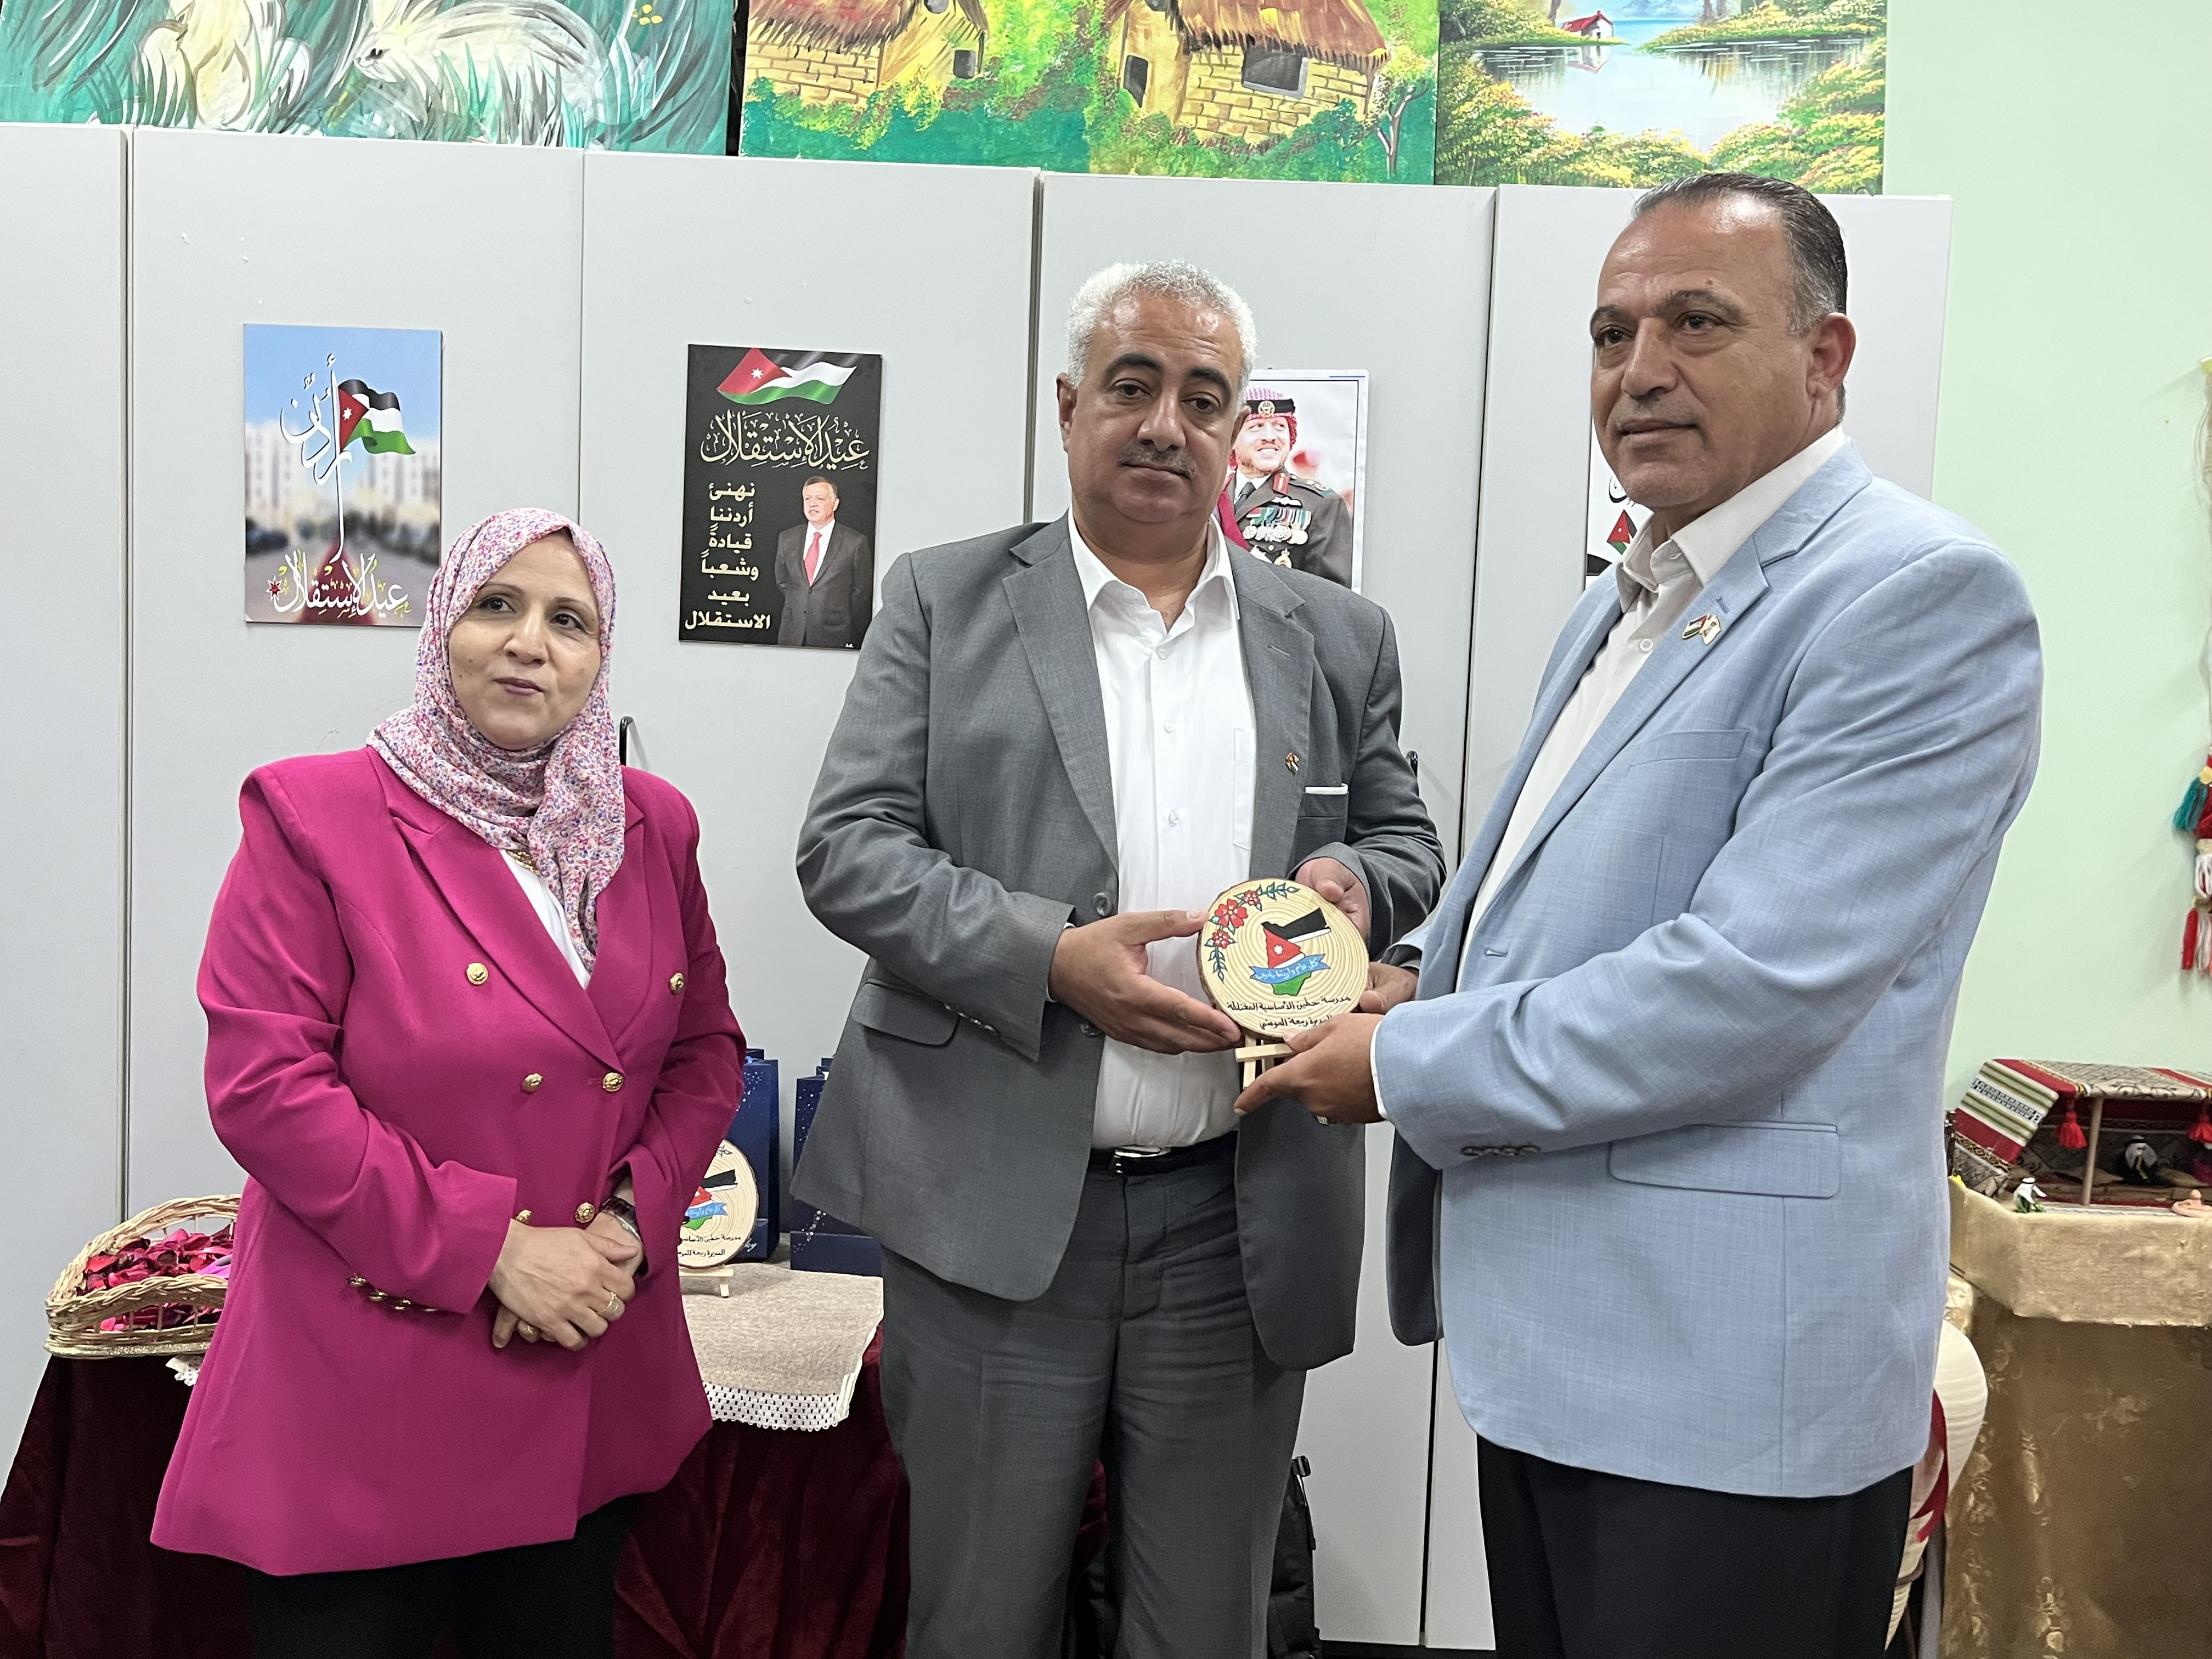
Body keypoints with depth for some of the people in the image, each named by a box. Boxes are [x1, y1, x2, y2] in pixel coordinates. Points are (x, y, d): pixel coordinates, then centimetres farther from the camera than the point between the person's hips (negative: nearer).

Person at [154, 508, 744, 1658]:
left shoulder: (651, 828, 6)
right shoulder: (315, 817, -8)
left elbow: (706, 1049, 11)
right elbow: (263, 1082, -14)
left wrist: (632, 1219, -7)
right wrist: (490, 1248, -17)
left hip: (588, 1378, 5)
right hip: (366, 1387, -4)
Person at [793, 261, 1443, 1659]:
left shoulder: (1337, 639, 10)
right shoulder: (946, 603, 3)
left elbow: (1412, 844, 17)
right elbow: (848, 846, -3)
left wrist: (1356, 878, -8)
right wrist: (1054, 957, -17)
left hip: (1240, 1227, 2)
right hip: (995, 1213, -1)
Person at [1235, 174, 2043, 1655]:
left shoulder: (1922, 593, -15)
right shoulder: (1631, 599, 14)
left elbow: (1751, 987, -25)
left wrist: (1409, 1065, -15)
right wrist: (1430, 991, 4)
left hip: (1728, 1383, -8)